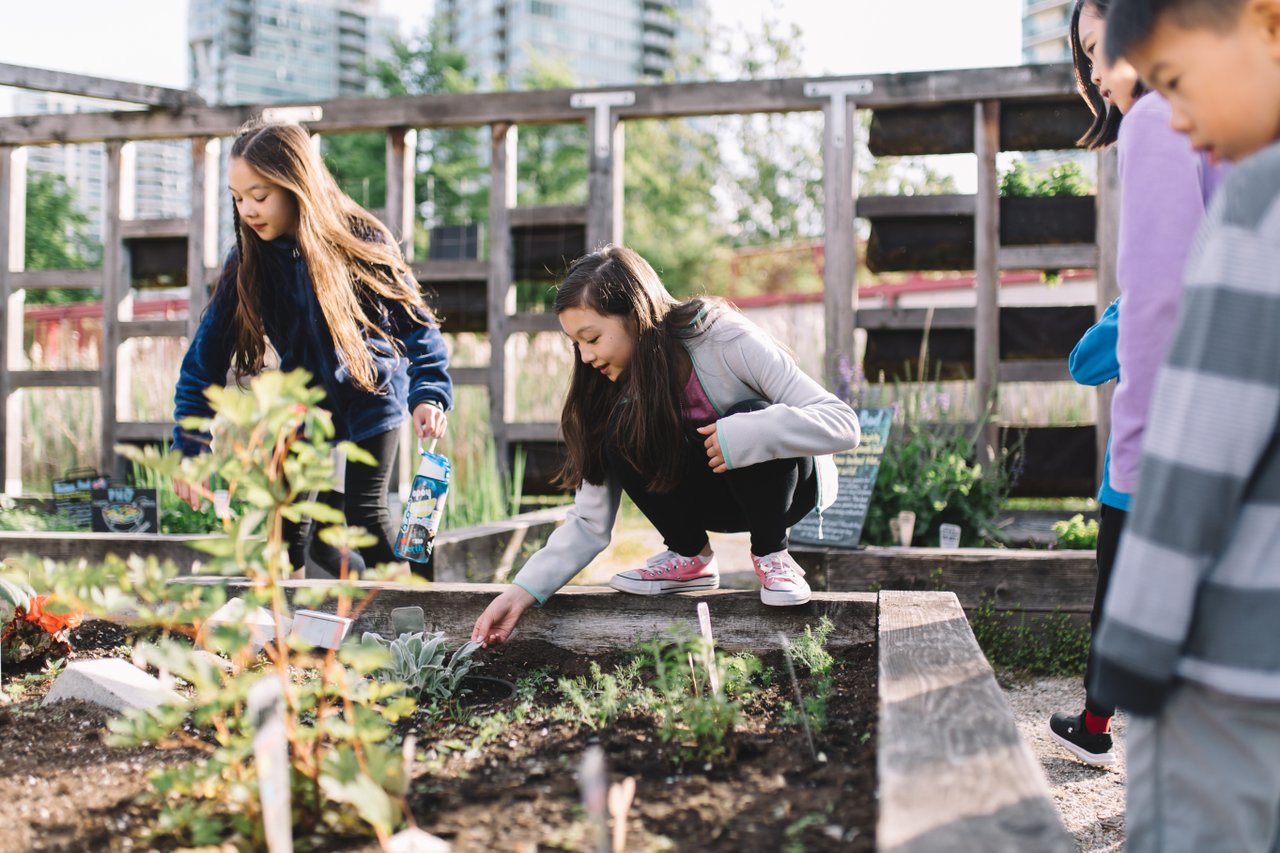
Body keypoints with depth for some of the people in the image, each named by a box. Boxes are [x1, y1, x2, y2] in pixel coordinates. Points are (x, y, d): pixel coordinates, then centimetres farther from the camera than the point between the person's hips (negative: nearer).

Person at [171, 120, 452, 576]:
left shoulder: (361, 240, -22)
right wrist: (190, 448, -15)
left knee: (363, 513, -5)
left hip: (370, 397, -3)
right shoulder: (246, 261, -13)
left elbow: (414, 321, -17)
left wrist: (429, 394, -33)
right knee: (288, 522, 3)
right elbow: (207, 355, -10)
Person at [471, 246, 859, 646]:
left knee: (752, 421, -36)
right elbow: (589, 523, -12)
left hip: (789, 482, -4)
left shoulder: (729, 342, -27)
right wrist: (524, 590, -24)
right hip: (713, 498, 4)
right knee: (623, 436, -24)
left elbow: (843, 423, -30)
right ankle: (690, 557, -4)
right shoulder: (613, 390, -13)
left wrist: (745, 434, -43)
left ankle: (771, 553, -13)